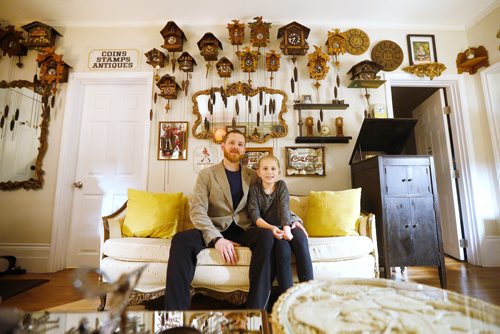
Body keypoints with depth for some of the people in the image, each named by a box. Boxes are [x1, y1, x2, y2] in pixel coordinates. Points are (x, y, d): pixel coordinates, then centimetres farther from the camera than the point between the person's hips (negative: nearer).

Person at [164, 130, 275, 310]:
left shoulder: (253, 176, 12)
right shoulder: (206, 174, 5)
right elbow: (197, 211, -6)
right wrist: (217, 238, -22)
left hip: (243, 230, 1)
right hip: (215, 231, -1)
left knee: (266, 236, -31)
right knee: (180, 240, -29)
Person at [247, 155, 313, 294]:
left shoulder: (281, 185, 0)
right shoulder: (254, 189, -3)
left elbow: (284, 208, -15)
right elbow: (255, 216, -13)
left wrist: (286, 228, -34)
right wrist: (271, 228, -31)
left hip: (288, 224, 2)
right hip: (267, 227, -2)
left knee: (301, 240, -28)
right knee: (282, 246, -31)